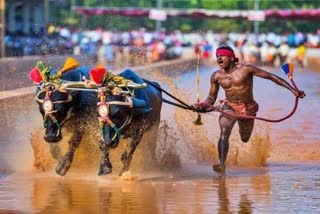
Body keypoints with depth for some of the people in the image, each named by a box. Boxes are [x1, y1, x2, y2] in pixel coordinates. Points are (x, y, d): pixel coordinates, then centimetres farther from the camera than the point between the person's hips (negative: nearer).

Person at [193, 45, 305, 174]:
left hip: (248, 109, -1)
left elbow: (271, 77, -14)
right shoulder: (216, 76, -4)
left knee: (245, 139, 16)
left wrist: (292, 90, -17)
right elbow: (212, 96, 8)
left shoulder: (245, 69, -16)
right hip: (229, 107, 1)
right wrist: (204, 105, -17)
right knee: (224, 133, -26)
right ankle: (222, 165, -32)